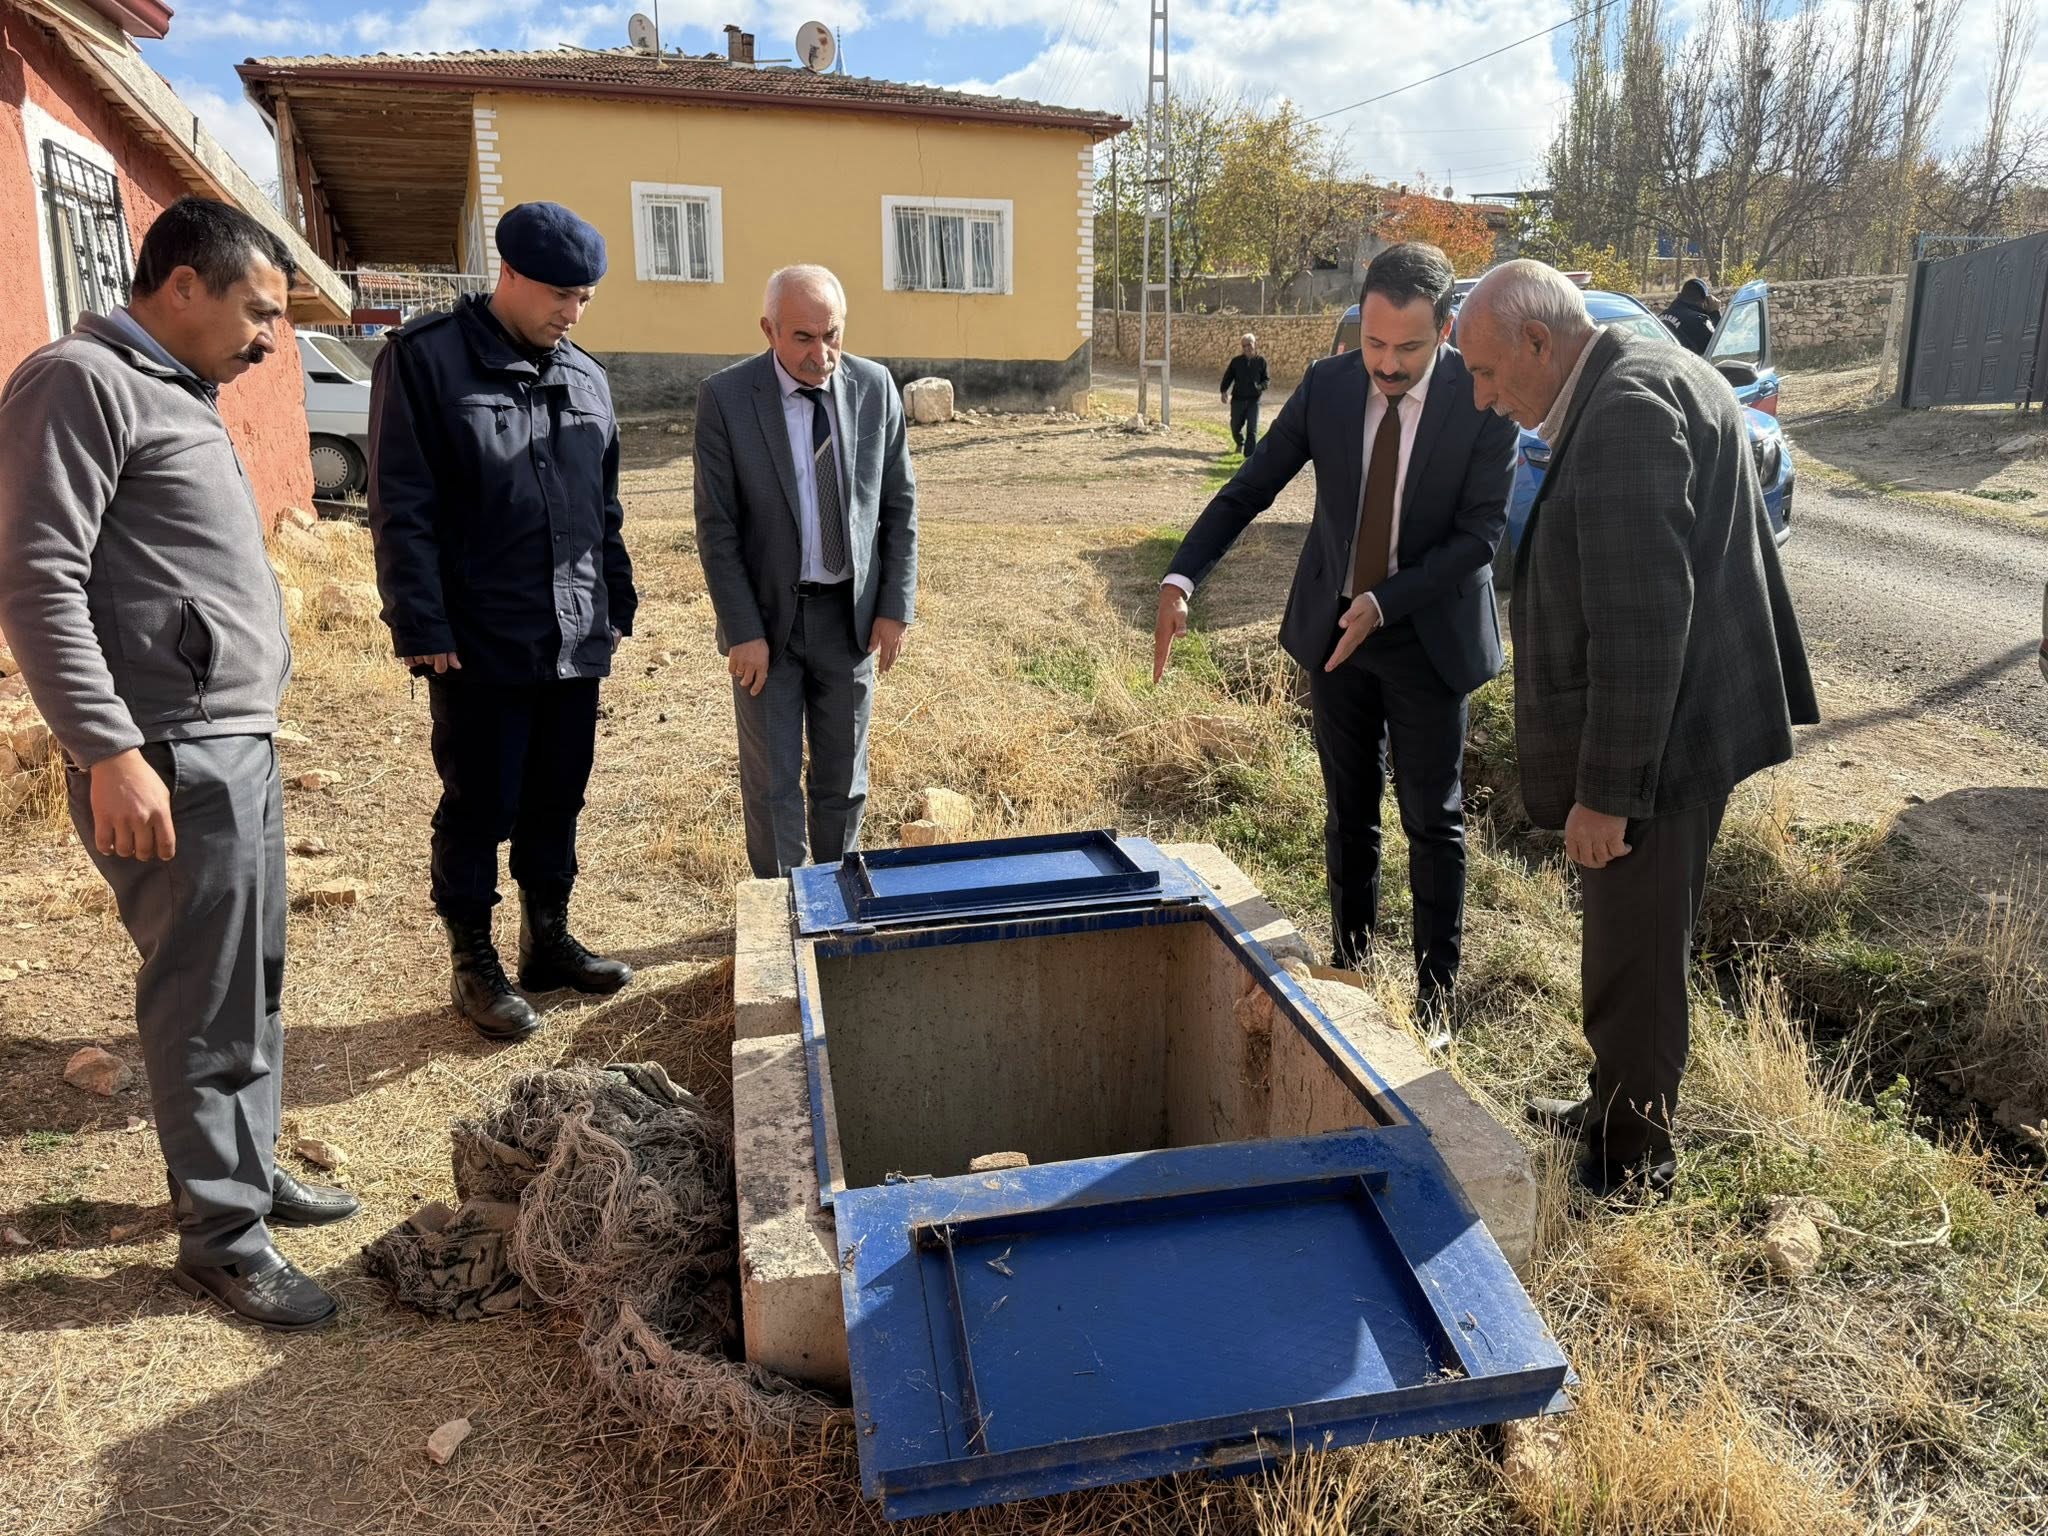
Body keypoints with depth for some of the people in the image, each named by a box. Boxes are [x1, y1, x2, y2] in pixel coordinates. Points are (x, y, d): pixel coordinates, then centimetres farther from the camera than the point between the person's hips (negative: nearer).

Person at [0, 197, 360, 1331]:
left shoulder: (179, 395, 19)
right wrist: (110, 752, -22)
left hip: (239, 747, 9)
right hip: (171, 766, -9)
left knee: (254, 983, 17)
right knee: (205, 1005, 0)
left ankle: (249, 1167, 33)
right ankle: (221, 1237, 14)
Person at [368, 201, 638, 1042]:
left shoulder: (585, 375, 11)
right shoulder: (425, 358, -6)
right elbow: (401, 509, -10)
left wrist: (618, 607, 15)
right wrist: (422, 629, -13)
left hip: (576, 641, 6)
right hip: (480, 645, -5)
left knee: (557, 800, 14)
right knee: (478, 809, 5)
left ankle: (547, 938, 30)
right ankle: (473, 964, 19)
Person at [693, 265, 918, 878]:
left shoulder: (875, 386, -2)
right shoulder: (725, 397, -10)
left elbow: (900, 505, 4)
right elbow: (716, 528, -9)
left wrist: (895, 606, -1)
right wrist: (743, 631, -12)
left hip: (851, 616, 2)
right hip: (767, 618, -2)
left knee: (843, 779, 13)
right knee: (773, 784, 6)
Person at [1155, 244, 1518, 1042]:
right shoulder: (1326, 385, -8)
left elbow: (1481, 532, -17)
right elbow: (1249, 488, -7)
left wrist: (1385, 603, -28)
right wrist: (1181, 578, -21)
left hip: (1428, 637, -3)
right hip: (1332, 628, 3)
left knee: (1433, 823, 5)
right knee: (1349, 817, 14)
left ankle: (1434, 999, 19)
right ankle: (1348, 972, 29)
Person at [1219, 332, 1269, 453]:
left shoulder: (1261, 361, -1)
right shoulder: (1236, 361, 0)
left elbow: (1266, 380, 4)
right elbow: (1228, 377, 7)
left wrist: (1260, 387, -17)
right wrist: (1223, 391, -7)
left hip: (1254, 400, -2)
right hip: (1237, 399, 2)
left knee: (1252, 429, -9)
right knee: (1235, 426, 13)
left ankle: (1250, 455, -7)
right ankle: (1240, 443, 43)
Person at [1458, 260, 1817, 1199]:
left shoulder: (1625, 410, -21)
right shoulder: (1656, 378, 12)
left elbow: (1641, 623, -25)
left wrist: (1606, 792, -21)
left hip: (1654, 745, -10)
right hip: (1678, 732, 10)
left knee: (1634, 958, 5)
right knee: (1634, 945, 22)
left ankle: (1632, 1163, 22)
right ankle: (1619, 1108, 39)